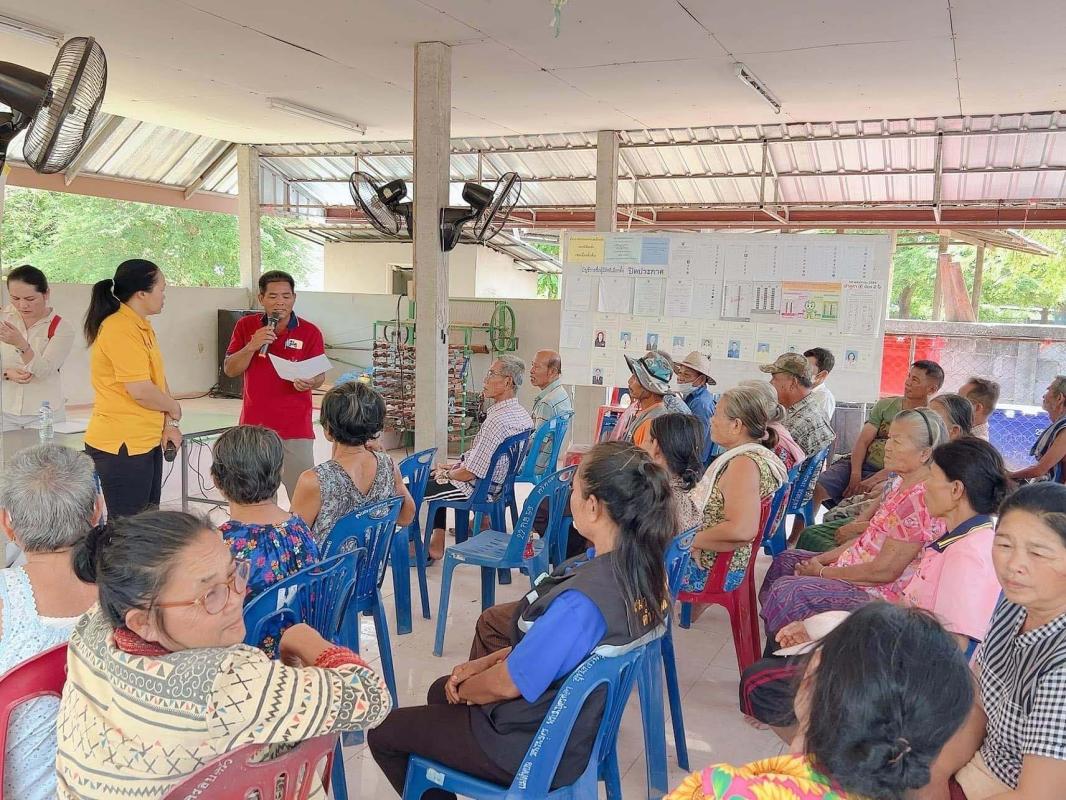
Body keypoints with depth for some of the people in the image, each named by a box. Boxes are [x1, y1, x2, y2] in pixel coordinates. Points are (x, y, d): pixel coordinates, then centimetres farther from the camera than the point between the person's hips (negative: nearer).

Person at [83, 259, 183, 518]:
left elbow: (158, 379, 12)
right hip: (121, 446, -9)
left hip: (147, 441, 9)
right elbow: (141, 391, -22)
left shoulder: (141, 327, 11)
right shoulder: (119, 329, -19)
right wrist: (174, 409, -5)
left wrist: (169, 423, 2)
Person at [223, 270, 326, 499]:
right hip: (254, 426, 2)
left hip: (296, 429, -2)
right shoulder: (246, 326, 6)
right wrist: (252, 346, -13)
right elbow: (229, 369, 4)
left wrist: (308, 383, -23)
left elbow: (320, 375, 0)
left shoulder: (310, 332, -1)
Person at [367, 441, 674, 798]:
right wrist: (485, 663, 2)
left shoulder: (582, 601, -37)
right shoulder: (646, 567, -9)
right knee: (439, 689, 29)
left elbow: (508, 684, -23)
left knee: (382, 732, 9)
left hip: (535, 748, -8)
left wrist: (463, 690, -3)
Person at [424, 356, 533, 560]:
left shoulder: (497, 421, -30)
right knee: (436, 480, 26)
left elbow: (469, 473, -25)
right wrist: (454, 466, 11)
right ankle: (436, 543, 25)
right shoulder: (523, 415, 0)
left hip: (475, 490, -9)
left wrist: (448, 473, -5)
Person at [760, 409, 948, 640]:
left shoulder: (919, 500, -25)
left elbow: (885, 571, -24)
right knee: (785, 560, 17)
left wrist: (823, 572, -14)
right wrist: (822, 559, 3)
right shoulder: (902, 484, 6)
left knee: (786, 590, -20)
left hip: (878, 594, -11)